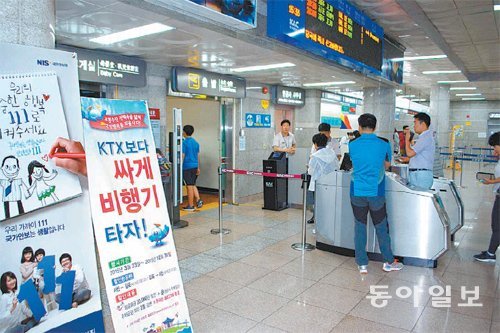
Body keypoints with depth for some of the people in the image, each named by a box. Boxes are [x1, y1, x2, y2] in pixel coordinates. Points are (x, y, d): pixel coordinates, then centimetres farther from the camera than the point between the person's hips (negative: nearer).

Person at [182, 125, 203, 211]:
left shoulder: (184, 142, -10)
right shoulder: (196, 143, 10)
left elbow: (182, 156, -12)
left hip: (187, 166, -6)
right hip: (195, 166, 6)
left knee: (189, 186, -1)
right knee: (193, 185, 19)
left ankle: (190, 206, 6)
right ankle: (198, 200, 5)